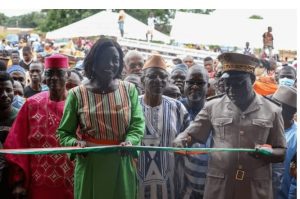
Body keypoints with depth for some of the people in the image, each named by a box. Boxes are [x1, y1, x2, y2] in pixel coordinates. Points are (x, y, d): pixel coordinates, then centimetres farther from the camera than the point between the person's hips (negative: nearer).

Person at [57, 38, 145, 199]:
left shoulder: (129, 90, 3)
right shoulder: (77, 94, -2)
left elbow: (137, 124, 1)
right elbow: (64, 133, 4)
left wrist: (130, 141, -18)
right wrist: (76, 143, -16)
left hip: (122, 166, 1)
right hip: (90, 167, -1)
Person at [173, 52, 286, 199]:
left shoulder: (272, 111, 2)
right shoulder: (212, 107, 2)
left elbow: (281, 152, 6)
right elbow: (190, 134, 6)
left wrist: (268, 153, -16)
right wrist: (180, 141, -16)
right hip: (218, 187, 0)